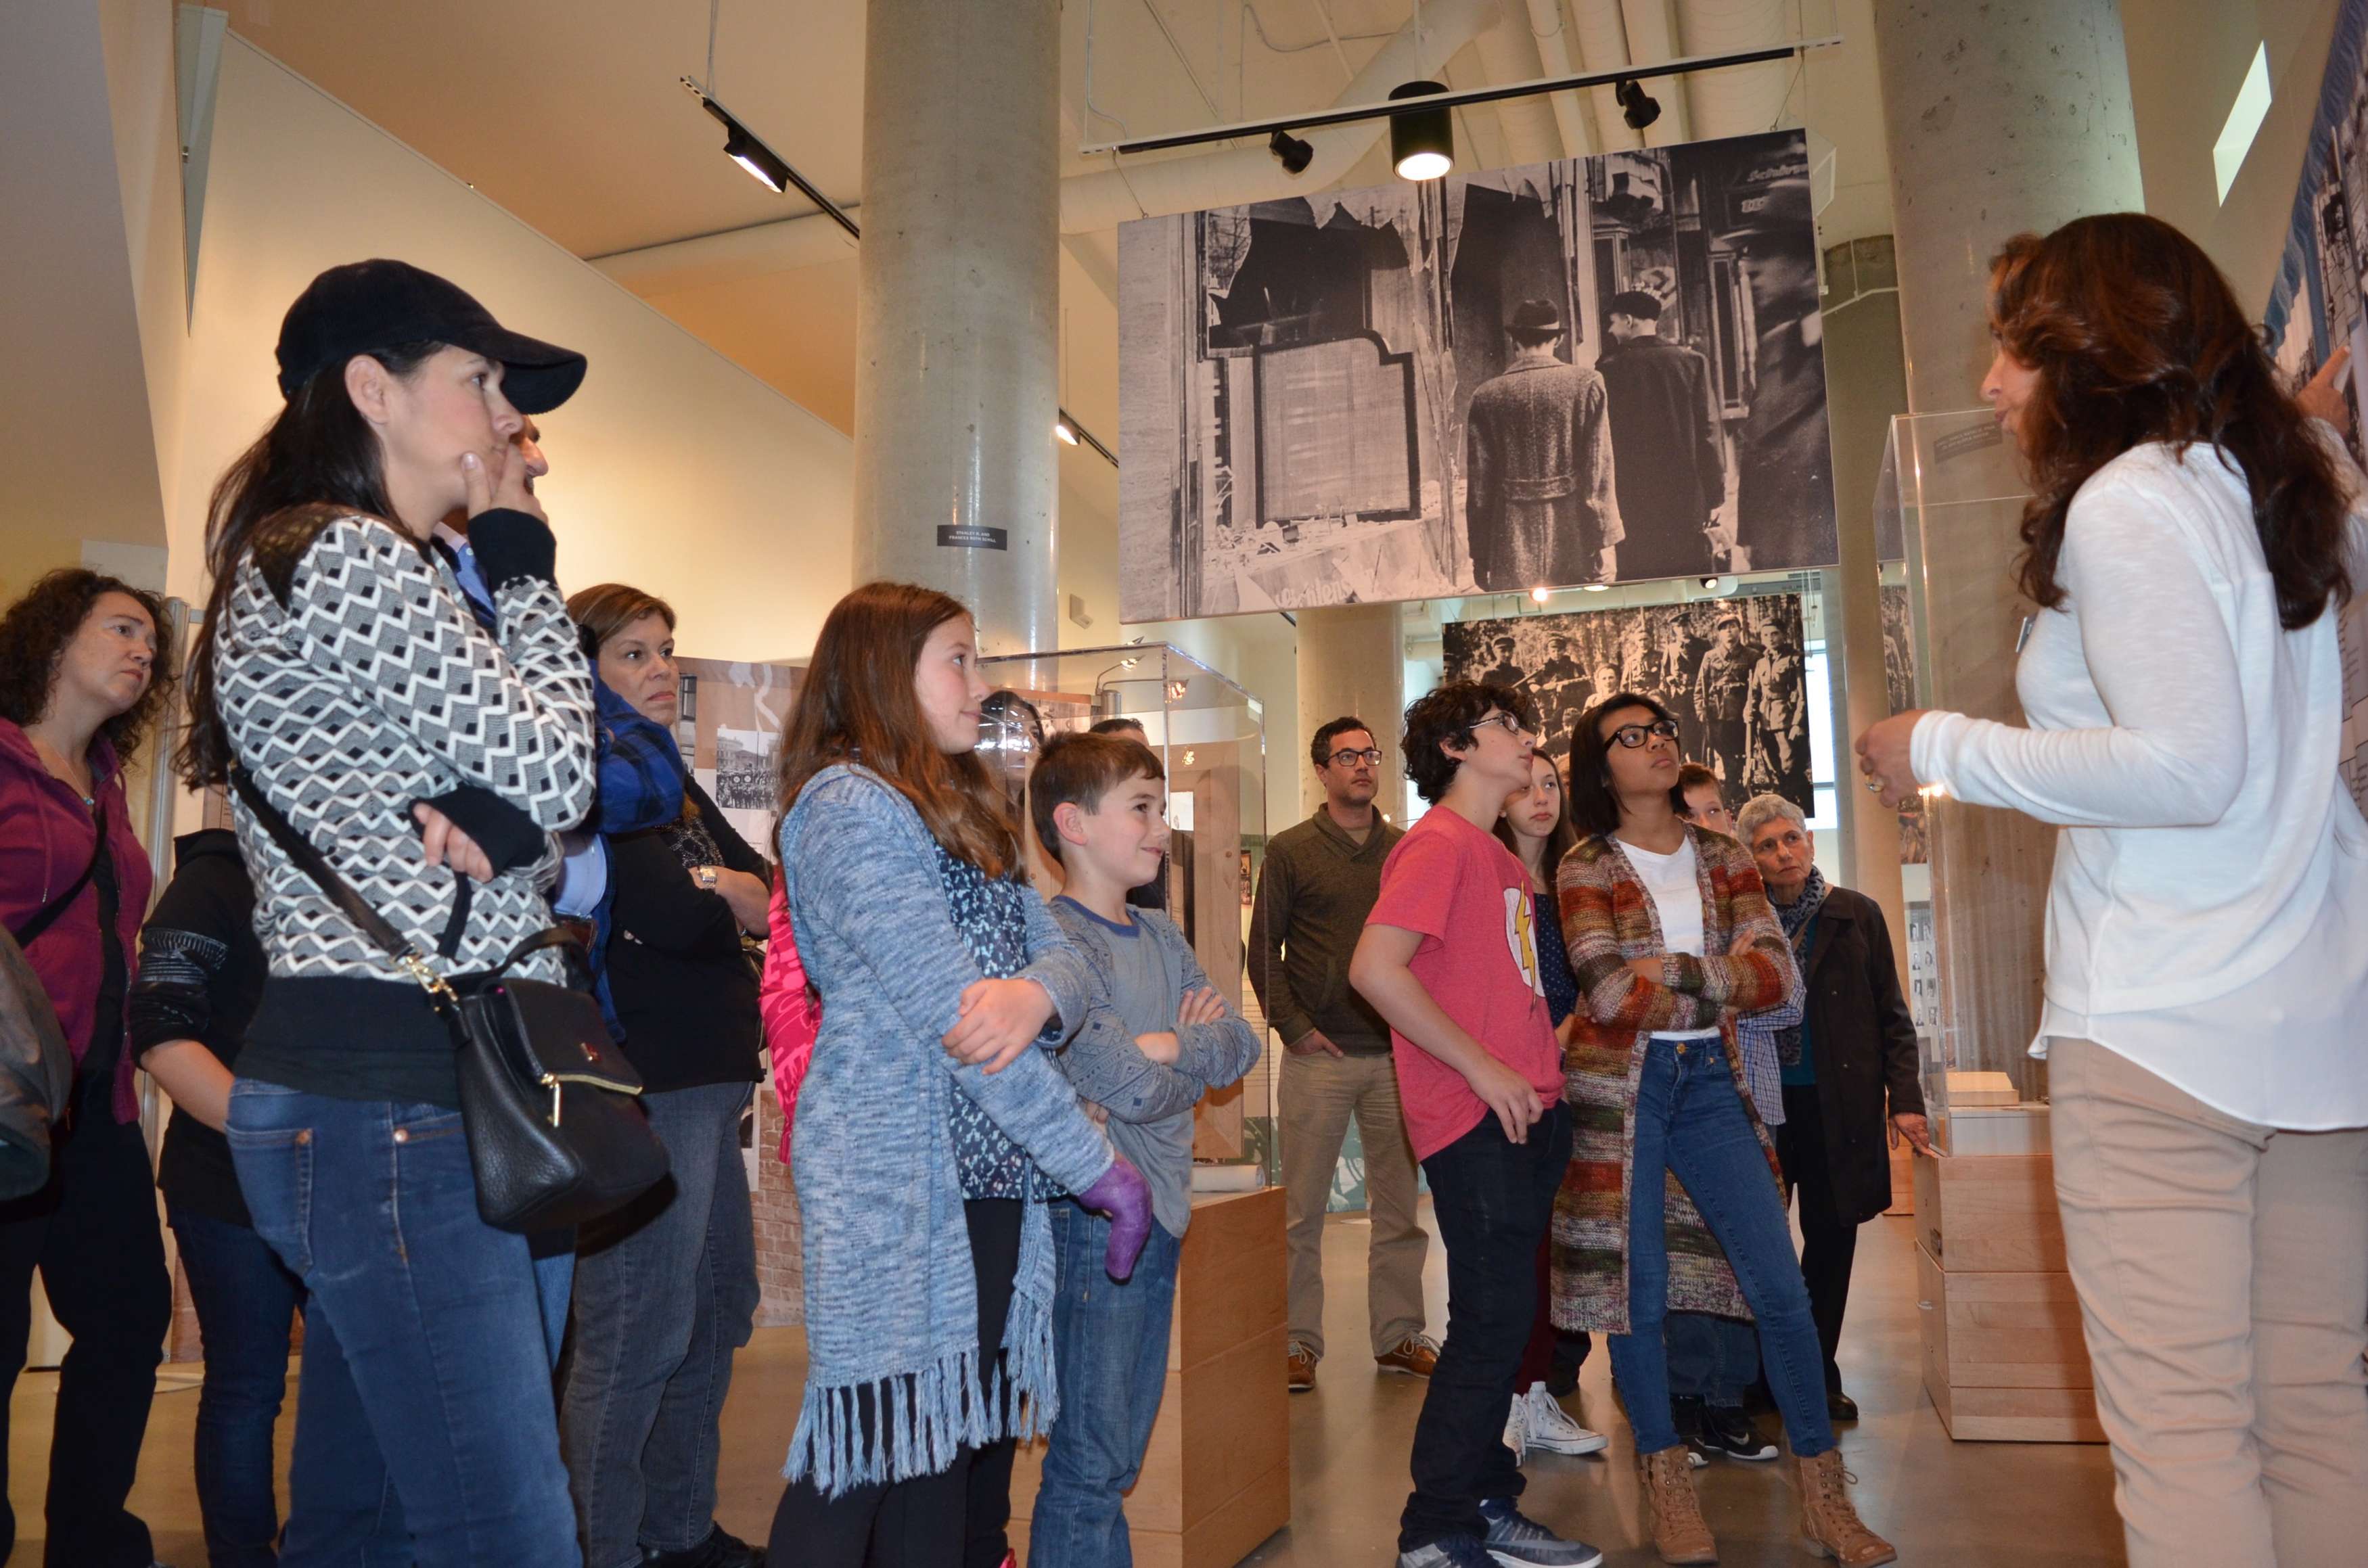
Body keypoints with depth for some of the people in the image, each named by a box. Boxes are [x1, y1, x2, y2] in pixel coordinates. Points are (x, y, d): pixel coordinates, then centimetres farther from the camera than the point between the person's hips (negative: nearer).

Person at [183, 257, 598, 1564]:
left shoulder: (383, 570, 22)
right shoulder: (350, 561, -11)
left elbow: (537, 796, 14)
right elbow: (552, 767, -11)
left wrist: (481, 820, -10)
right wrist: (521, 563, 1)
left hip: (389, 1097, 10)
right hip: (398, 1108, -10)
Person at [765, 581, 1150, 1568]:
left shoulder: (965, 810, 18)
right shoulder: (848, 804, -10)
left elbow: (1062, 956, 7)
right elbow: (949, 1009, -17)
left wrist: (1038, 993, -18)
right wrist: (1099, 1164, -14)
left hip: (991, 1172, 8)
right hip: (899, 1180, -8)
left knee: (968, 1445, 12)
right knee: (878, 1449, -1)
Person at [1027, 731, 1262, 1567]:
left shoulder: (1162, 938, 11)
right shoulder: (1055, 940, -15)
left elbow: (1241, 1043, 7)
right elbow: (1132, 1089, -22)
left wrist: (1171, 1046, -12)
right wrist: (1199, 1058, -2)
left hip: (1161, 1212, 8)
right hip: (1097, 1214, -8)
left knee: (1120, 1455, 18)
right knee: (1092, 1464, 3)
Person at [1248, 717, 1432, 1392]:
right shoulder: (1290, 850, 3)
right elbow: (1264, 949, 2)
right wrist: (1294, 1027, -7)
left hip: (1396, 1054, 3)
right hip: (1318, 1056, -2)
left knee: (1400, 1204, 9)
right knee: (1301, 1209, 1)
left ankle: (1398, 1334, 21)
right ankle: (1298, 1341, 12)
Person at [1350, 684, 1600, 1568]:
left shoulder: (1500, 855, 18)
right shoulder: (1438, 843, -10)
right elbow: (1374, 969, -21)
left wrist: (1545, 1068, 8)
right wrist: (1485, 1071, -17)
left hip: (1528, 1115, 9)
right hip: (1477, 1123, -9)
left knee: (1502, 1320, 15)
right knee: (1493, 1321, -4)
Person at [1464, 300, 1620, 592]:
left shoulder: (1486, 396, 3)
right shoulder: (1586, 382, 1)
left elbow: (1479, 487, 3)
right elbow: (1599, 472, -3)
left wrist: (1480, 558, 8)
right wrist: (1606, 541, 0)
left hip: (1512, 553, 0)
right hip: (1575, 544, 0)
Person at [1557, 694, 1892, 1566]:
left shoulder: (1724, 859, 8)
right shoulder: (1585, 869, -3)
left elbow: (1777, 975, -2)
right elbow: (1609, 993, -16)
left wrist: (1670, 973, -15)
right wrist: (1723, 985, -10)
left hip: (1712, 1082, 3)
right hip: (1620, 1084, -3)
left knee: (1780, 1286, 0)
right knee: (1636, 1288, 2)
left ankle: (1823, 1498, 13)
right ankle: (1666, 1484, 18)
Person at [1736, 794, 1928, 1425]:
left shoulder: (1857, 915, 3)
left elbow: (1892, 1015, 5)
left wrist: (1905, 1099, -1)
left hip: (1838, 1106, 1)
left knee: (1831, 1237, 7)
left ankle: (1817, 1376, 21)